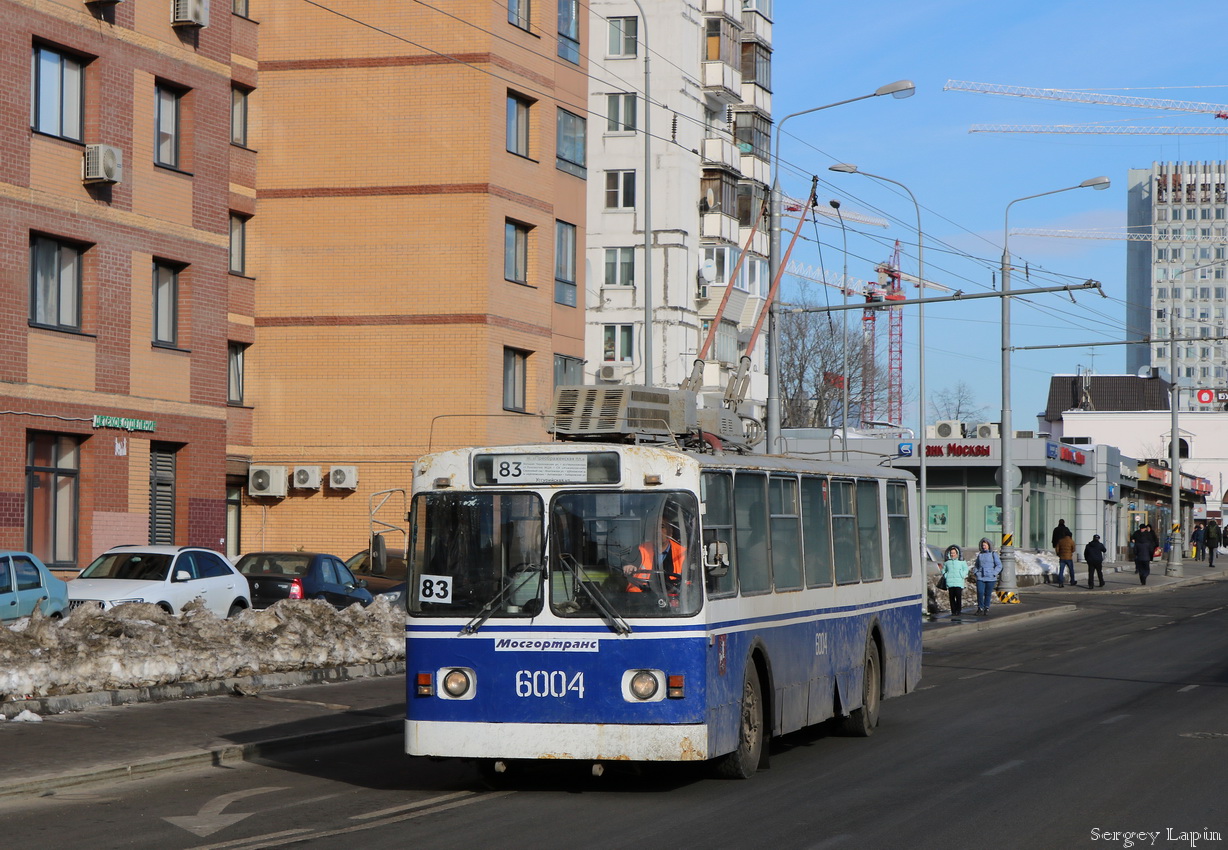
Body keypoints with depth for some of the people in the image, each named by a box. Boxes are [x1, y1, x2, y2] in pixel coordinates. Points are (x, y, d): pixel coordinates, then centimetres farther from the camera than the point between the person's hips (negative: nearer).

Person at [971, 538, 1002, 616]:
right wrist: (975, 572, 7)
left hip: (990, 578, -2)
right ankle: (980, 609, -1)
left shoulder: (993, 554, 1)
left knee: (988, 594, 2)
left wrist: (994, 574, -11)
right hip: (980, 578, 2)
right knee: (980, 593, -9)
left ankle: (986, 609, 12)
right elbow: (976, 565, 24)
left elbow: (999, 565, -1)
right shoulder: (980, 555, 12)